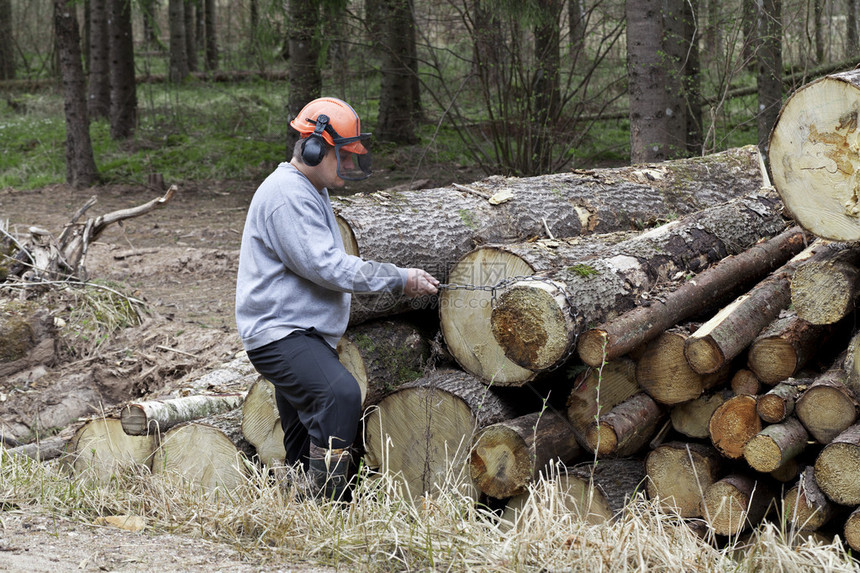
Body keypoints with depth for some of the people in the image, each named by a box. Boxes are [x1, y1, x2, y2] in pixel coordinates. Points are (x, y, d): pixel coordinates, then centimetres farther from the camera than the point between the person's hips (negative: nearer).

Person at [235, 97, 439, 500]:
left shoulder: (311, 191, 19)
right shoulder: (286, 194, -17)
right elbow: (327, 267, -23)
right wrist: (400, 279, -18)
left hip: (305, 335, 11)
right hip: (279, 334, -11)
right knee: (340, 393, -32)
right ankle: (327, 507, -32)